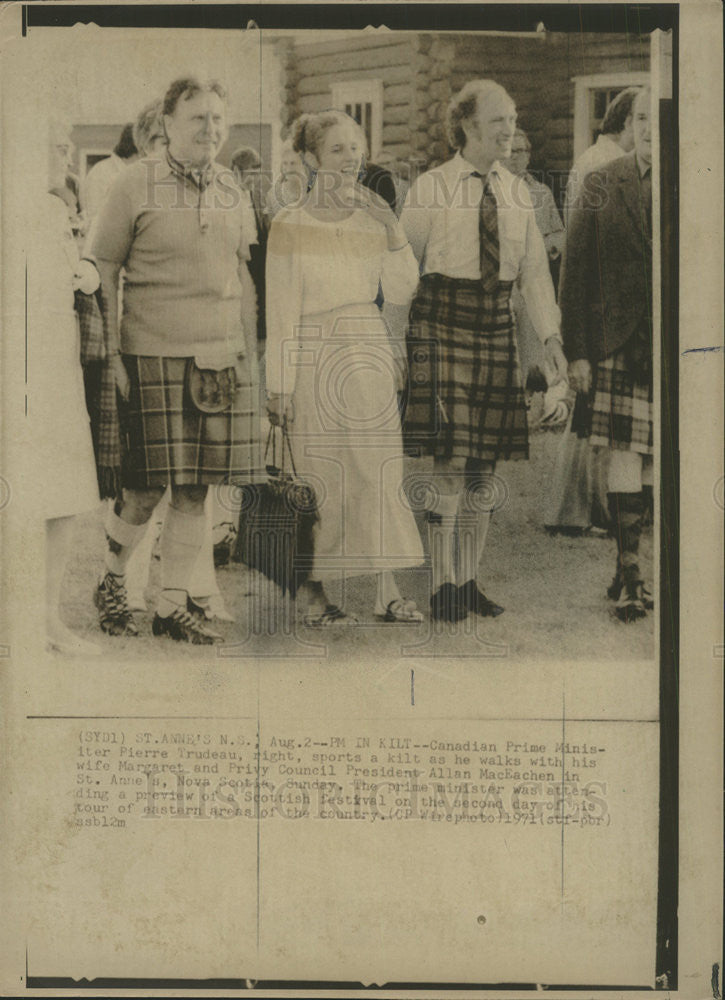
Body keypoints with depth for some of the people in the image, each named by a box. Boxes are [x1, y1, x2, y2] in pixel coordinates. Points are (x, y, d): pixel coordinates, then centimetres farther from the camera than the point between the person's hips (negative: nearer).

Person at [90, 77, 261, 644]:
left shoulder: (230, 190, 12)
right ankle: (108, 583, 25)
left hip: (221, 360, 4)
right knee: (146, 490, -2)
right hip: (153, 358, -4)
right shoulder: (135, 186, -2)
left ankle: (173, 608, 17)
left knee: (195, 492, 5)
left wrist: (249, 344, 16)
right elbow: (103, 271, -1)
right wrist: (110, 354, -6)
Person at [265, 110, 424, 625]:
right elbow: (282, 308, -6)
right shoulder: (292, 224, -5)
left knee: (383, 470, 4)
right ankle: (314, 593, 13)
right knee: (321, 476, -1)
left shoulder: (372, 217, 8)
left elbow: (402, 292, 6)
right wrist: (281, 383, -8)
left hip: (371, 350, 5)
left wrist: (393, 230, -6)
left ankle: (388, 591, 12)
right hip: (316, 354, -4)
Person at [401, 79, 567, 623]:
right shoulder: (430, 188, -2)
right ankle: (443, 586, 0)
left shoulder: (518, 192, 11)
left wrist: (551, 335, 3)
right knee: (447, 456, -9)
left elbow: (535, 270, 12)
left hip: (496, 323, 5)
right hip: (442, 318, -5)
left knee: (486, 461, 6)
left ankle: (470, 582, 16)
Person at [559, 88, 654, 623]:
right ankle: (628, 569, 8)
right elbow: (576, 272, 5)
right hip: (621, 343, 0)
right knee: (625, 456, -2)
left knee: (668, 461, 5)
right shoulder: (601, 187, 4)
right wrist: (577, 350, 1)